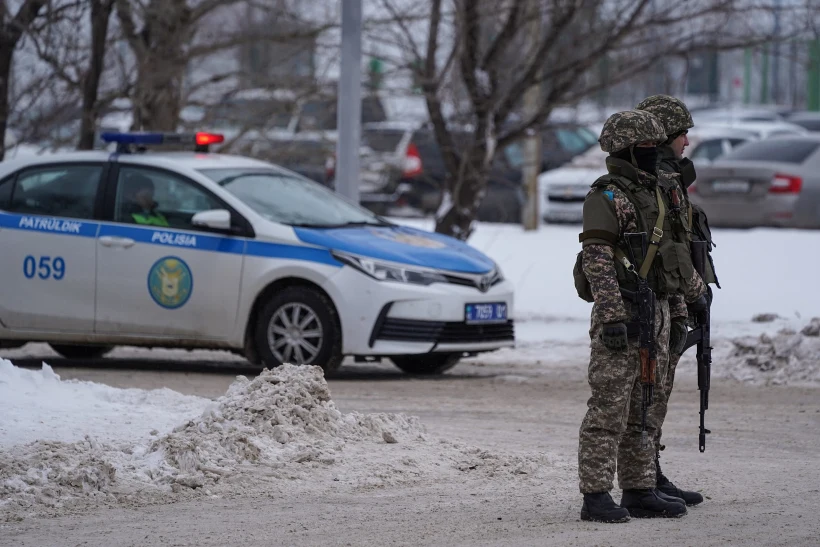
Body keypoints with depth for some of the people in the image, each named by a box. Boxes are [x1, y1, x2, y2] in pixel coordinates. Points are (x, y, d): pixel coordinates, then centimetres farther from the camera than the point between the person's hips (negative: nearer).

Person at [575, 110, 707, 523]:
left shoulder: (655, 195, 17)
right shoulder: (606, 198, -11)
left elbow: (672, 249, 30)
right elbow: (597, 262, -18)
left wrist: (697, 290, 39)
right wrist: (612, 318, -25)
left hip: (657, 314, 9)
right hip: (622, 314, -9)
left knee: (644, 411, 10)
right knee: (608, 410, -8)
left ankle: (639, 492, 15)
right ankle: (595, 497, -7)